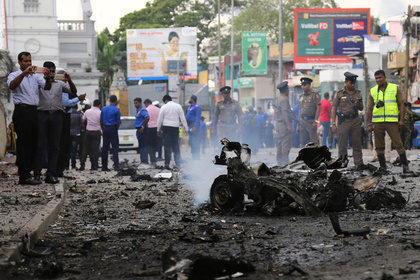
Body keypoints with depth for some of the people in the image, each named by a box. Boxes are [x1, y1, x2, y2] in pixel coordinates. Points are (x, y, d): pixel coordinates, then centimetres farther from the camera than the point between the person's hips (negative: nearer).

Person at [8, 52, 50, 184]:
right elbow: (12, 85, -18)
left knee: (32, 143, 5)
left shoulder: (36, 76, 20)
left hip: (34, 111, 6)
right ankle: (24, 176, -10)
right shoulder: (14, 75, 5)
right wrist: (24, 73, -31)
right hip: (22, 111, -6)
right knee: (23, 144, -8)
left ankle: (27, 173, 9)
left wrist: (47, 78, -17)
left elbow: (47, 87, 6)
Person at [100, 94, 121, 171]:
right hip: (113, 129, -5)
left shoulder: (103, 109, 9)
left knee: (105, 148, 6)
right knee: (115, 147, -3)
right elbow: (118, 122, -6)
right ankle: (116, 165, -11)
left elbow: (101, 121, 9)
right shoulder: (116, 110, -6)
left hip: (105, 129, 5)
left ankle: (104, 166, 5)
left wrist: (103, 129, 16)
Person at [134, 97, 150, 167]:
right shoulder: (138, 110, 18)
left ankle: (145, 162, -13)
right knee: (141, 146, 12)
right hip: (139, 130, 11)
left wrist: (143, 127, -24)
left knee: (143, 146, -11)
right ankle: (143, 161, 17)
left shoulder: (142, 110, -14)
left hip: (142, 130, -11)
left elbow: (147, 118, -28)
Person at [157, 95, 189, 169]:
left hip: (166, 127, -1)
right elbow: (183, 118, 2)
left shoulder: (164, 107, 0)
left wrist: (159, 130, 12)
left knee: (167, 146, 2)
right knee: (176, 147, 4)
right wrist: (186, 129, 5)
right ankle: (178, 164, -2)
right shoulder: (178, 106, 4)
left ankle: (167, 164, 0)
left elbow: (160, 119, 2)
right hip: (175, 127, 1)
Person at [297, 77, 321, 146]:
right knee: (303, 142, 5)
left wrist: (315, 121, -16)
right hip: (302, 121, 6)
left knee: (313, 143, -7)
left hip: (311, 121, -6)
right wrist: (298, 124, 14)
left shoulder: (315, 95, -2)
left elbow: (318, 108, -9)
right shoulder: (301, 97, 16)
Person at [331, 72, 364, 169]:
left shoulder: (358, 93, 12)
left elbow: (361, 108, 16)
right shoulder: (339, 93, 3)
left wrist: (358, 104, -8)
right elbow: (334, 109, 3)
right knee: (342, 145, 1)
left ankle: (359, 163, -1)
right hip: (343, 121, -2)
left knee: (357, 144, -1)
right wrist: (333, 123, -4)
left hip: (355, 121, 2)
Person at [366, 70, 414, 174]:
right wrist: (370, 124, 8)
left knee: (398, 144, -6)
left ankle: (405, 166, -4)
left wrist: (401, 120, -2)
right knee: (379, 147, 3)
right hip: (378, 122, 2)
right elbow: (369, 109, 14)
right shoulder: (373, 91, 11)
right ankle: (382, 167, 12)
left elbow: (401, 104, 6)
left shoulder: (394, 88, 6)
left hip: (392, 122, -2)